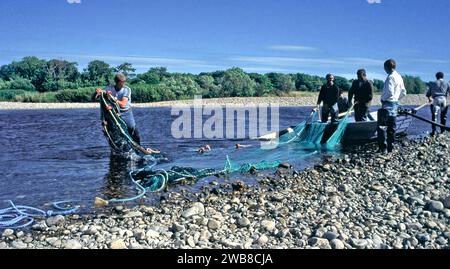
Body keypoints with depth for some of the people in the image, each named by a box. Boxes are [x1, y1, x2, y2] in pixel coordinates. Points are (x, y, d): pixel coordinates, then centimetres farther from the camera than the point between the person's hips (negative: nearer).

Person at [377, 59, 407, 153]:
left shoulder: (391, 77, -15)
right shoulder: (399, 77, 13)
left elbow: (390, 92, -24)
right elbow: (403, 93, 16)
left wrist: (383, 99, -9)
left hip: (388, 104, -10)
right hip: (395, 104, 10)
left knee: (382, 126, -8)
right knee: (391, 127, 13)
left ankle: (383, 148, -11)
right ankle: (390, 147, 17)